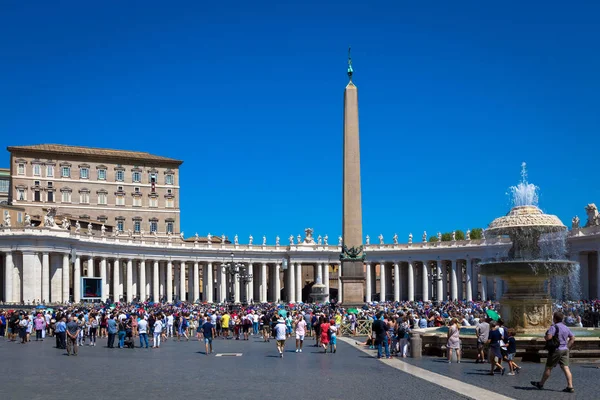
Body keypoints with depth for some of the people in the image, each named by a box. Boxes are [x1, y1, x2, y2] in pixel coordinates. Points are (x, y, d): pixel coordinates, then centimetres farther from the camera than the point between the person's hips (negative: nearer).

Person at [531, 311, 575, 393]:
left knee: (548, 368, 5)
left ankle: (541, 384, 18)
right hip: (565, 350, 7)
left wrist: (545, 337, -3)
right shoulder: (566, 327, 11)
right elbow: (572, 338, 18)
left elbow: (548, 337, -25)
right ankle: (570, 387, -7)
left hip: (556, 350, -7)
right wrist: (568, 346, 16)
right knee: (566, 368, 1)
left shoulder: (554, 327, -14)